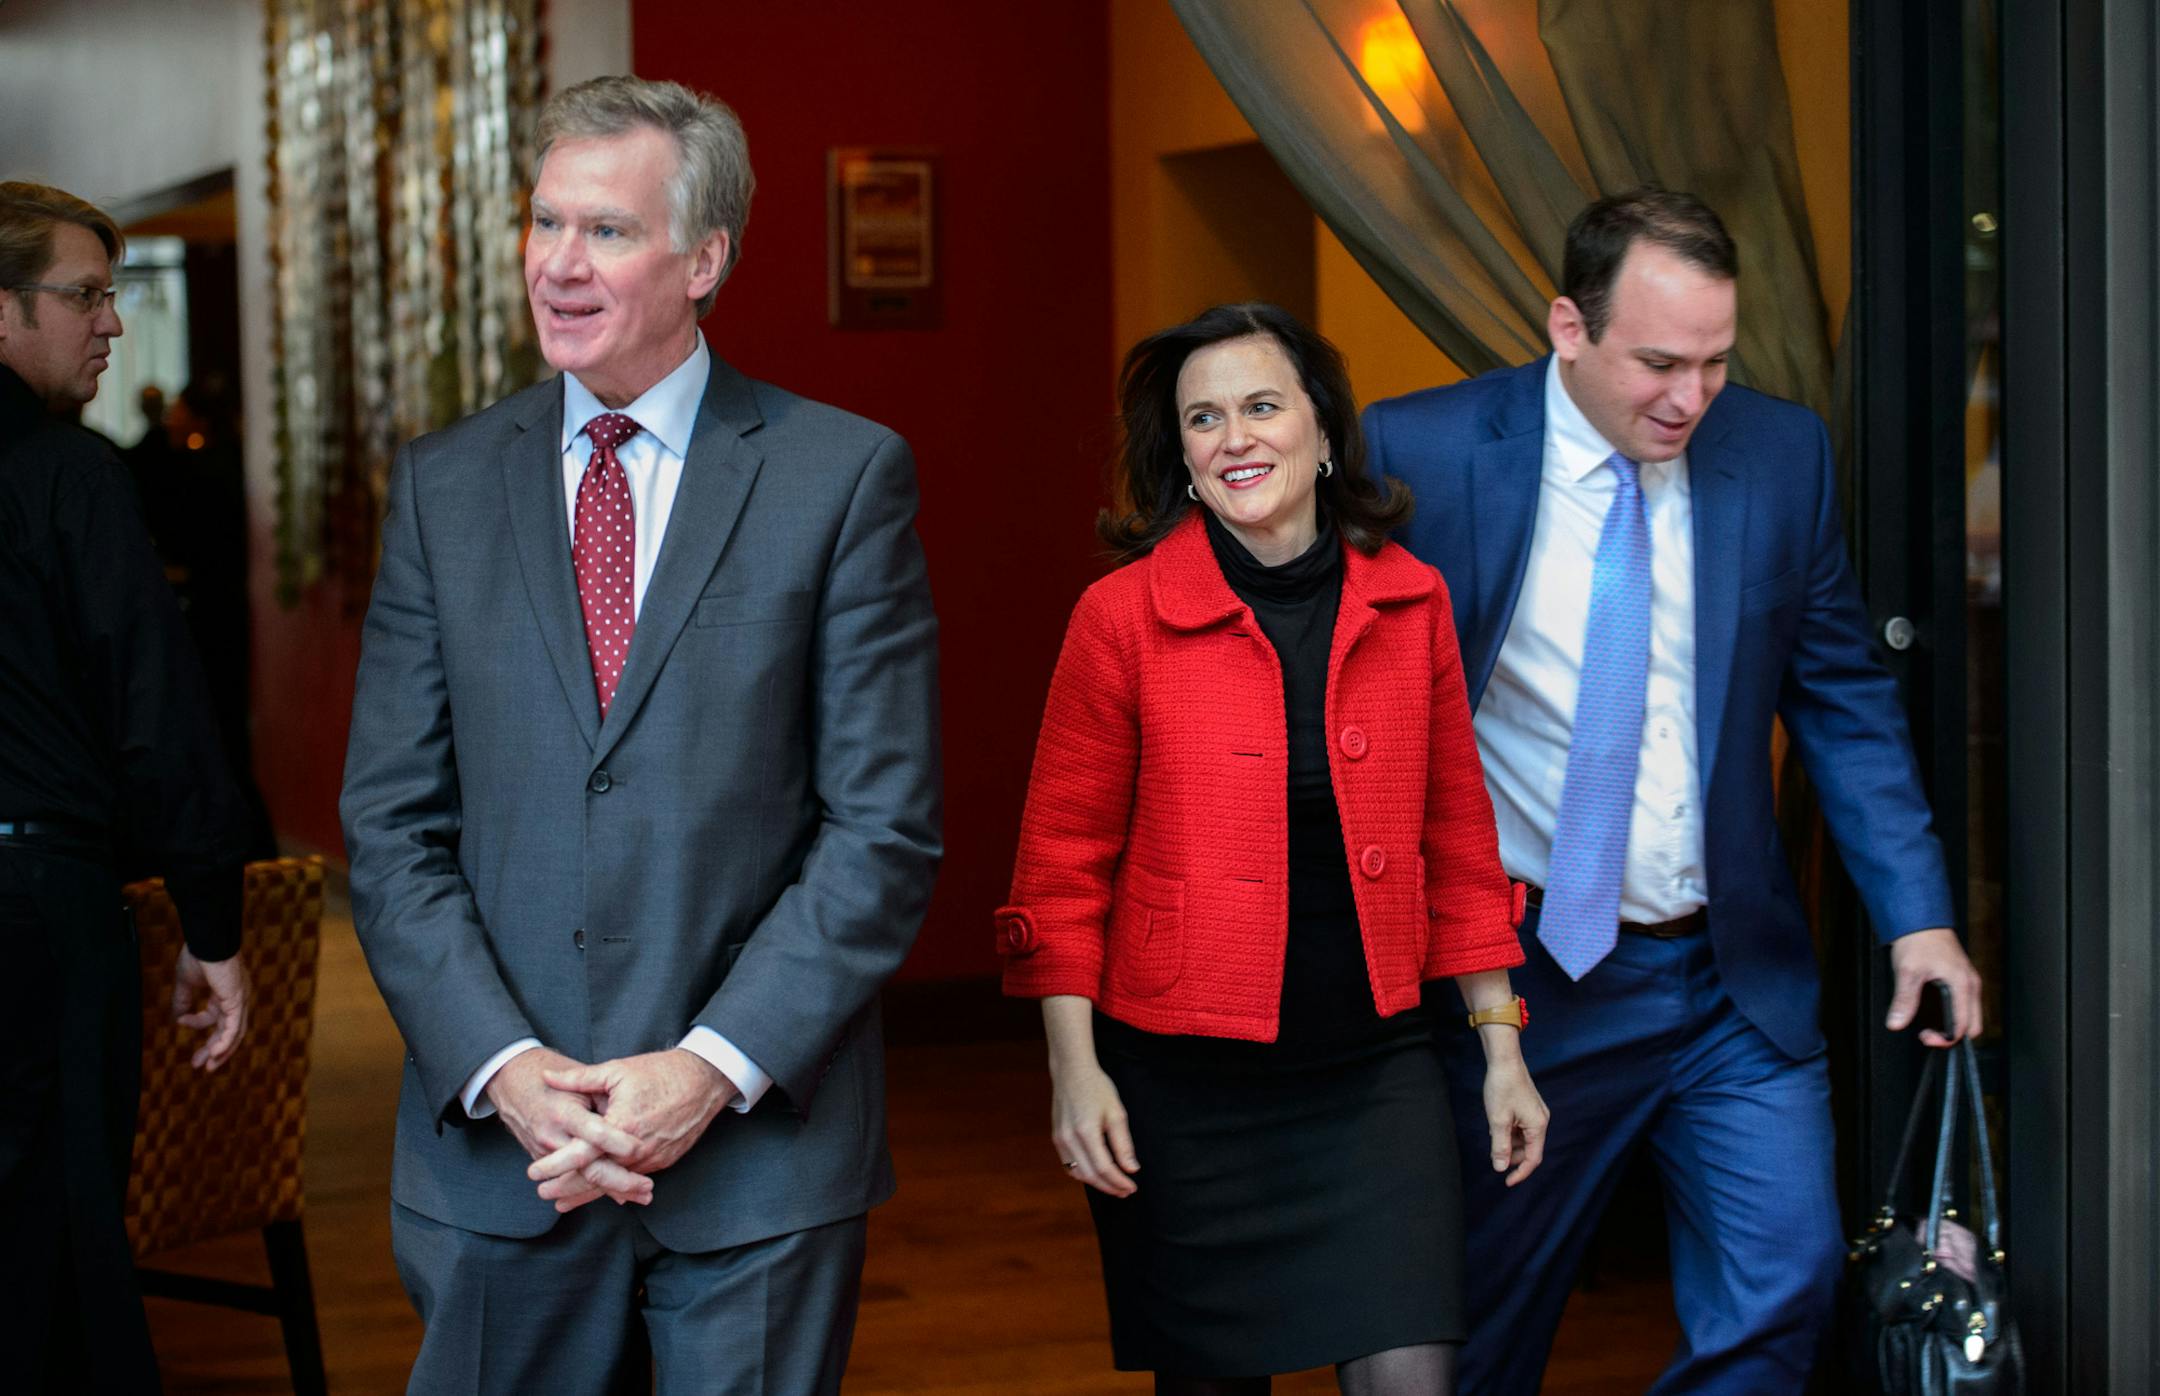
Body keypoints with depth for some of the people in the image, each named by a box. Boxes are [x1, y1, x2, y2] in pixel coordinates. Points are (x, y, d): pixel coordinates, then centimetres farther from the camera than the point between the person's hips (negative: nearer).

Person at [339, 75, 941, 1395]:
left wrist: (716, 1067, -13)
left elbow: (887, 826, -5)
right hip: (498, 1146, 2)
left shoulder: (844, 475, -1)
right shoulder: (443, 485, 8)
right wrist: (502, 1066, -10)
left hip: (761, 1149, -2)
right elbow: (395, 824, 4)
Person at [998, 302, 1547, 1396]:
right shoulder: (1123, 616, -5)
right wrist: (1073, 1065, -9)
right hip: (1183, 1079, -2)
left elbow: (1456, 834, 10)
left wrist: (1501, 1047, 9)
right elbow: (1063, 858, -2)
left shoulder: (1409, 600, 3)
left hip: (1376, 1068, 2)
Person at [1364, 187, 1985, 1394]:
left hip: (1736, 980, 3)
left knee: (1784, 1283, -5)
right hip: (1520, 981, -2)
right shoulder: (1419, 455, -9)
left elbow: (1845, 700, 7)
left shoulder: (1783, 455, 0)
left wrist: (1917, 915, 0)